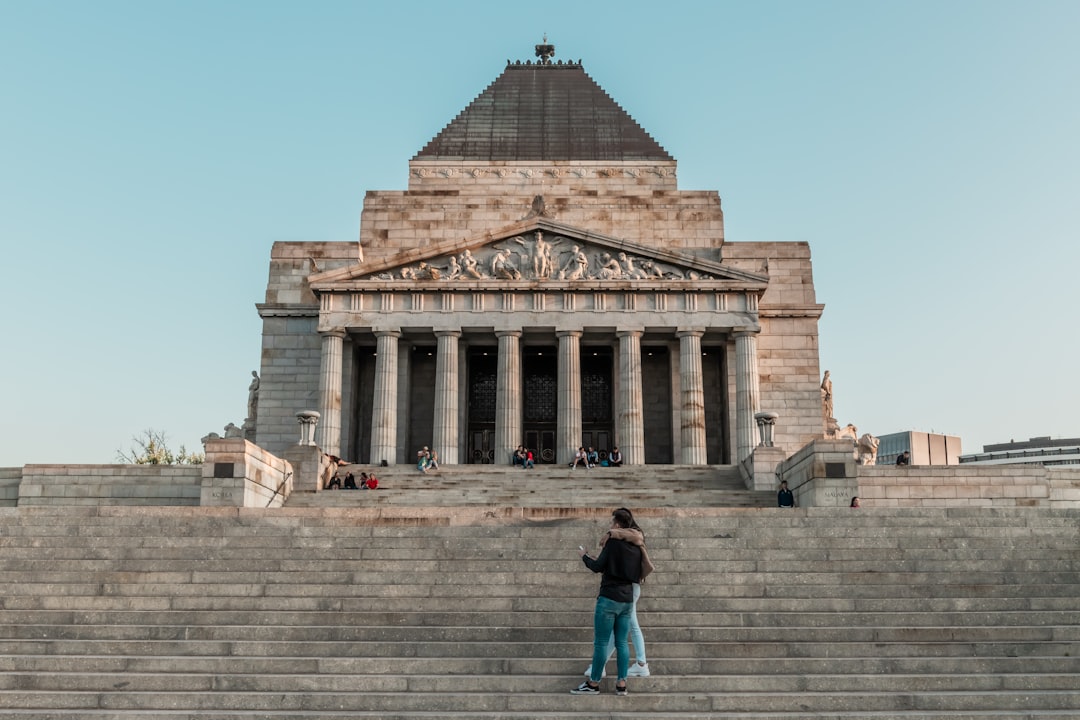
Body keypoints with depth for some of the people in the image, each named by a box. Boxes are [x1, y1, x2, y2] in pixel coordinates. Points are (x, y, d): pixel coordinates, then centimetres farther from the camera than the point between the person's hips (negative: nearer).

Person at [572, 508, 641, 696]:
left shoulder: (613, 542, -11)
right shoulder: (636, 547, 9)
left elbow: (597, 567, -10)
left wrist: (585, 557, 10)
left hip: (609, 598, -7)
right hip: (627, 600, 7)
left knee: (600, 642, 0)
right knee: (622, 643, 9)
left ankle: (593, 684, 4)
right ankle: (621, 684, 8)